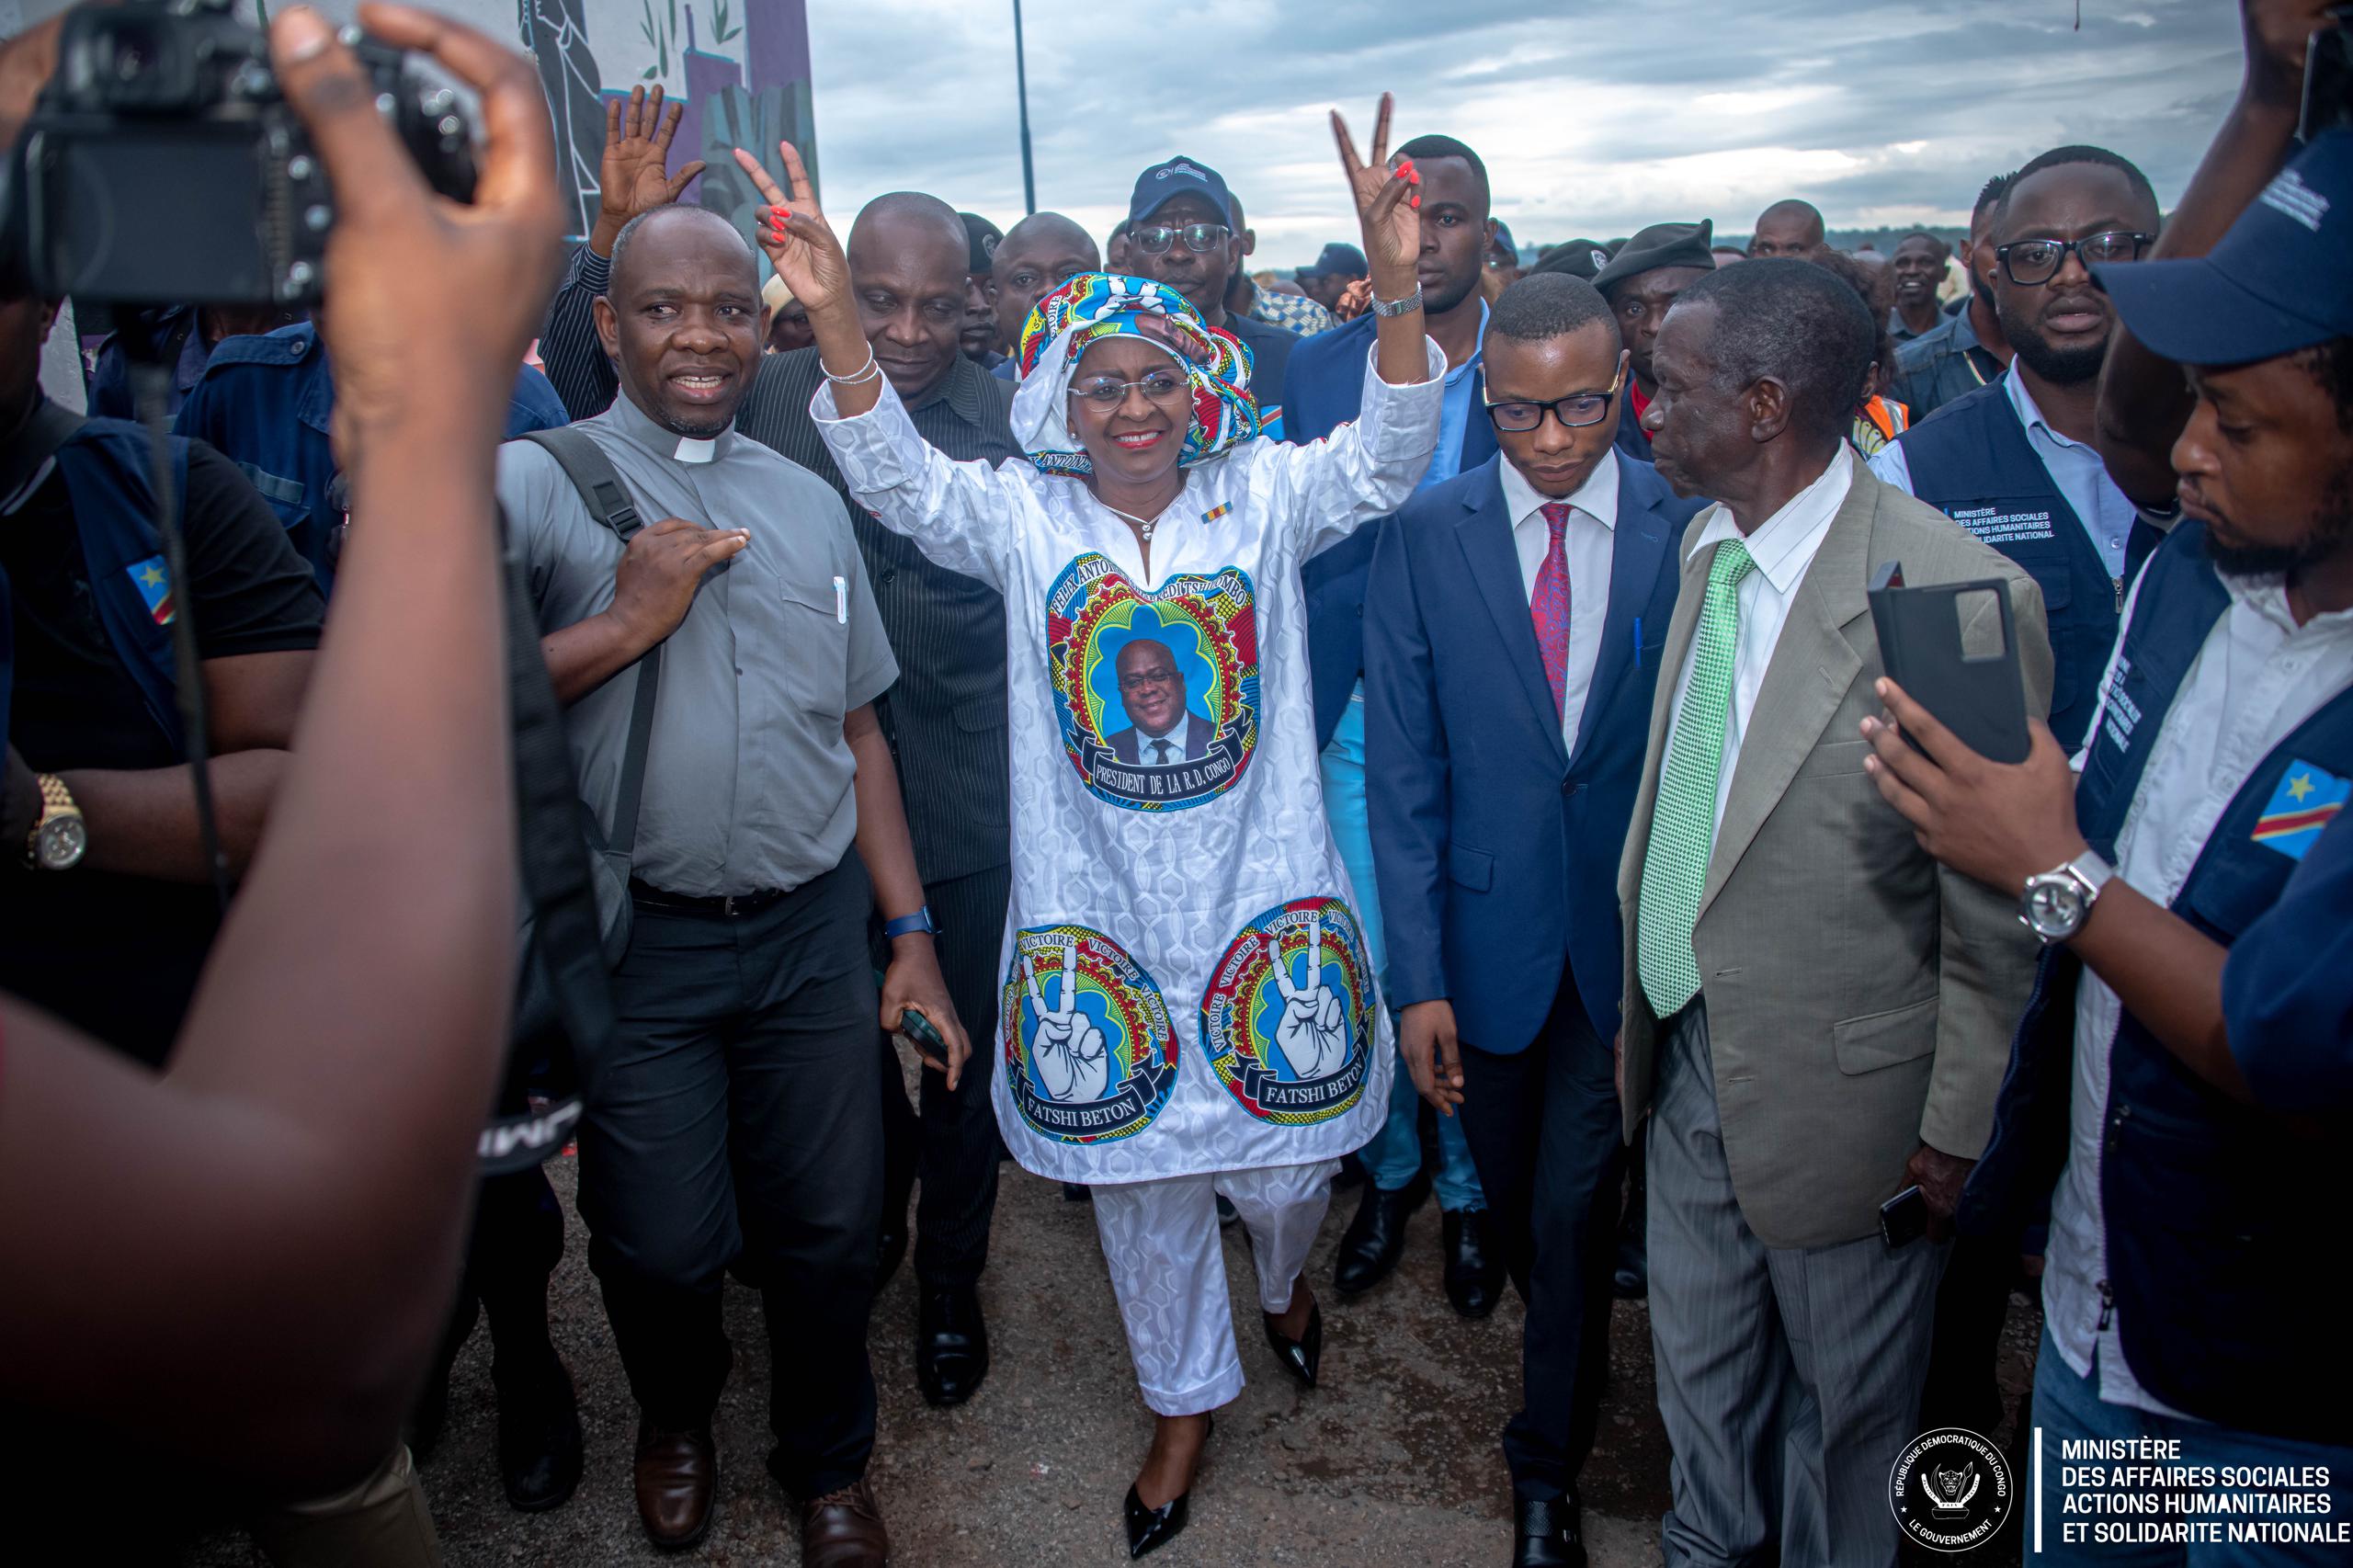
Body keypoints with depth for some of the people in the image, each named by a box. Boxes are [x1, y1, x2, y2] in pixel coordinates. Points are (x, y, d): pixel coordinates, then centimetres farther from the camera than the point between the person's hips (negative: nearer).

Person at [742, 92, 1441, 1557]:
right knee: (1141, 1181, 16)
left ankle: (1286, 1277, 53)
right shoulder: (1023, 514, -1)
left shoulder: (1262, 496, -2)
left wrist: (1400, 291, -33)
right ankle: (1186, 1398, 41)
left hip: (1262, 897, 0)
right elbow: (898, 476, -14)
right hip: (1100, 916, 1)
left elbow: (1385, 460, -16)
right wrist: (837, 320, -31)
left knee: (1279, 1155, 14)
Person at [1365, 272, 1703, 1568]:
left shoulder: (1690, 526, -6)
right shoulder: (1424, 535, -5)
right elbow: (1404, 770, -5)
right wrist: (1417, 975, -7)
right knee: (1510, 1196, 17)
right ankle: (1568, 1350, 48)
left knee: (1575, 1202, 4)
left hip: (1632, 931, -1)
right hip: (1490, 934, 1)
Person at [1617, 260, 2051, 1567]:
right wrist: (1641, 985, 10)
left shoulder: (1959, 596, -24)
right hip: (1687, 1051, 7)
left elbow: (1999, 913, -18)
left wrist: (1958, 1133, -11)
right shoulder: (1708, 545, 0)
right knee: (1698, 1354, 27)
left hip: (1838, 1086, -6)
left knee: (1843, 1389, 19)